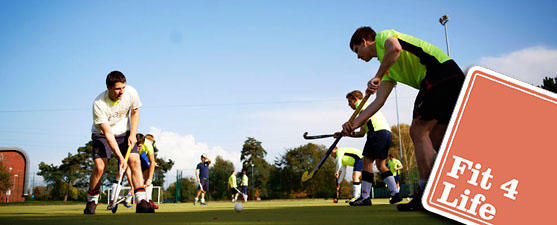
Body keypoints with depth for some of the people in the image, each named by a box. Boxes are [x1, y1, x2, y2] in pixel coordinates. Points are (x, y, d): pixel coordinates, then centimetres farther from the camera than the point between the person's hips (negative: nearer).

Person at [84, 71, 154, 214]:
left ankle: (141, 202, -19)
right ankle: (91, 201, 4)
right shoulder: (98, 104, -29)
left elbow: (135, 111, 3)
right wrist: (120, 157, -32)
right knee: (99, 167, -19)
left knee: (135, 160, -17)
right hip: (102, 134, -3)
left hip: (124, 132, 3)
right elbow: (108, 133, -29)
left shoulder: (131, 93, -19)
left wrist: (132, 134, -7)